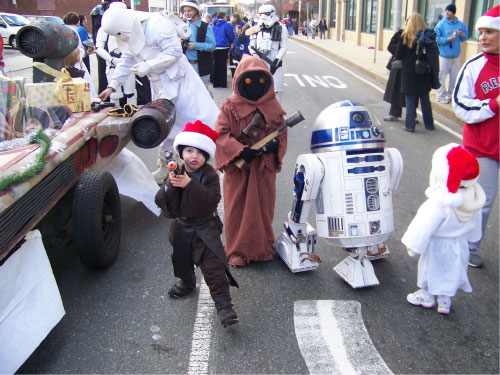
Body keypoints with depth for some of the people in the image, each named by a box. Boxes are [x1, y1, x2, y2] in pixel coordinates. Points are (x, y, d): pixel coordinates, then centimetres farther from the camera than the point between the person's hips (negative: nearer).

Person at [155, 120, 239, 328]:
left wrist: (190, 185, -35)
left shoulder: (210, 176, -14)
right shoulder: (175, 173, -4)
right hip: (181, 227, 5)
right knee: (182, 260, 24)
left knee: (213, 264, -10)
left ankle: (224, 304, -4)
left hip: (205, 228, -4)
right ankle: (187, 282, 54)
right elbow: (162, 202, -11)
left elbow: (212, 200, -29)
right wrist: (170, 186, -30)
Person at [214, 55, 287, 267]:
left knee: (264, 208, 13)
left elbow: (282, 130, 9)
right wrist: (241, 151, -24)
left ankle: (263, 247, 31)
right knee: (237, 209, 7)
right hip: (238, 168, -2)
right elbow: (220, 134, -13)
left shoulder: (273, 107, 2)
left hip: (265, 168, 3)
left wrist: (276, 144, -13)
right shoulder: (230, 107, -7)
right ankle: (236, 251, 22)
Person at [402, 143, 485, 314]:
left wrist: (413, 245, -14)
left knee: (431, 270, 19)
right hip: (460, 245, 6)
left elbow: (425, 226, -26)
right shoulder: (473, 197, -13)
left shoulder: (439, 202, -35)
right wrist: (469, 236, 21)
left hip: (438, 245, -6)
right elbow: (475, 223, 4)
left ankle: (426, 296, 40)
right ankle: (445, 301, 40)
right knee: (450, 273, 23)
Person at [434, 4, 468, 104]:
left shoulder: (460, 24, 4)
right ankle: (441, 96, 7)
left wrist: (462, 35, -11)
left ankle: (450, 94, 25)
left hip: (456, 56, 4)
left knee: (455, 77, 11)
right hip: (444, 55, -4)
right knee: (442, 77, -4)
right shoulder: (441, 24, -6)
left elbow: (465, 37, 10)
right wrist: (447, 39, -19)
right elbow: (436, 39, -8)